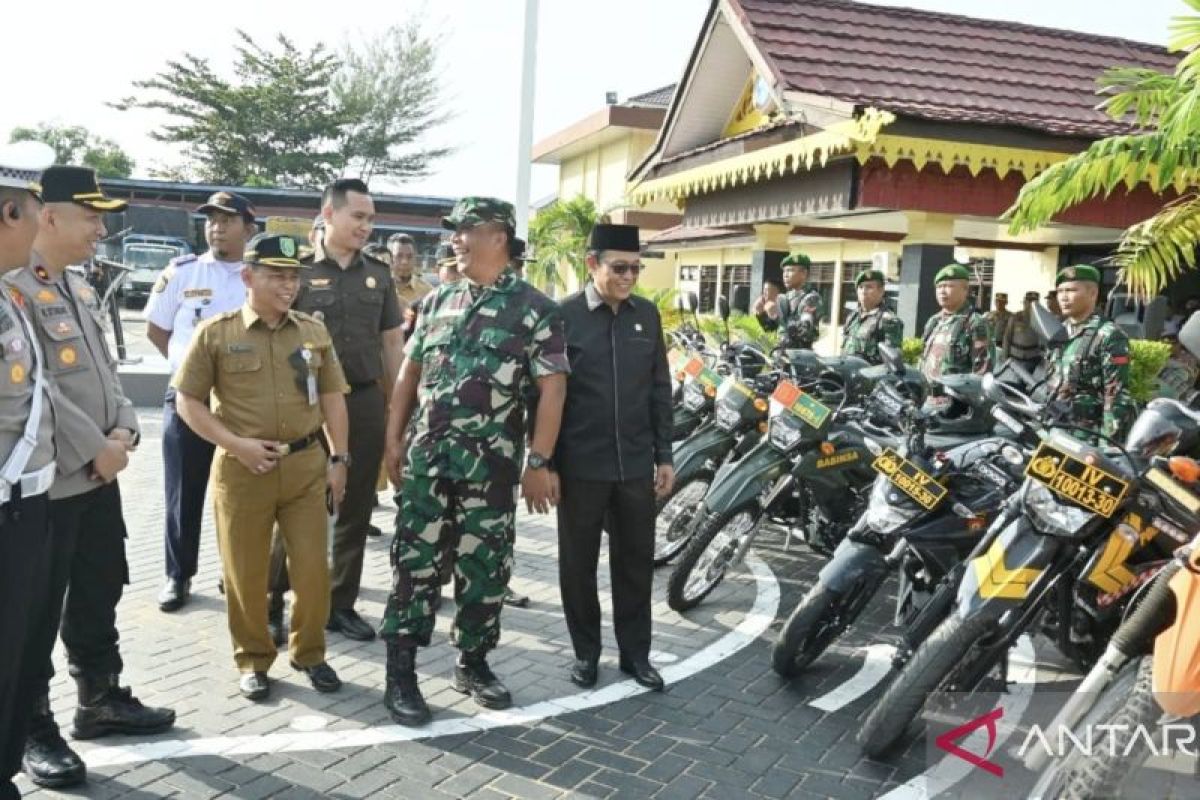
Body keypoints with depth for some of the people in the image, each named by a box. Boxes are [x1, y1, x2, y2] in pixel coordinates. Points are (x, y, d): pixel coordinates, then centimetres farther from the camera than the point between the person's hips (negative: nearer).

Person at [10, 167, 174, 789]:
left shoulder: (82, 289, 13)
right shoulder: (14, 288, -15)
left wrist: (124, 428, -1)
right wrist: (96, 449, -18)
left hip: (98, 476, 8)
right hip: (46, 481, -8)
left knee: (100, 595, 18)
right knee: (37, 611, 5)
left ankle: (103, 700, 33)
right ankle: (33, 728, 20)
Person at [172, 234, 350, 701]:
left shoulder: (313, 332, 6)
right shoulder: (215, 334, -4)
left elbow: (332, 397, 11)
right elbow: (187, 401, -1)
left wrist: (338, 459, 5)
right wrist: (236, 444, -12)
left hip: (306, 465, 2)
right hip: (242, 469, -2)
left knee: (313, 567, 6)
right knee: (245, 573, 7)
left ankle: (309, 654, 25)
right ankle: (253, 660, 26)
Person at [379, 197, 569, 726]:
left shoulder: (534, 309, -4)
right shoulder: (437, 302, 11)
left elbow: (552, 388, -8)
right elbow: (409, 372, 15)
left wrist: (539, 462, -12)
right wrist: (393, 440, 9)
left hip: (491, 465, -3)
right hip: (426, 458, 3)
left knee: (484, 568, 8)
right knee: (414, 563, 3)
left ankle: (473, 663, 25)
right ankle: (401, 672, 12)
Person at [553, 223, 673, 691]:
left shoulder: (647, 315, 7)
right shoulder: (563, 316, -5)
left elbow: (659, 390, 11)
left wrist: (664, 455, 9)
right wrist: (545, 462, -6)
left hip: (636, 464, 3)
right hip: (580, 465, -3)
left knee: (636, 560, 10)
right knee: (578, 563, 9)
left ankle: (635, 652, 24)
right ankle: (585, 650, 25)